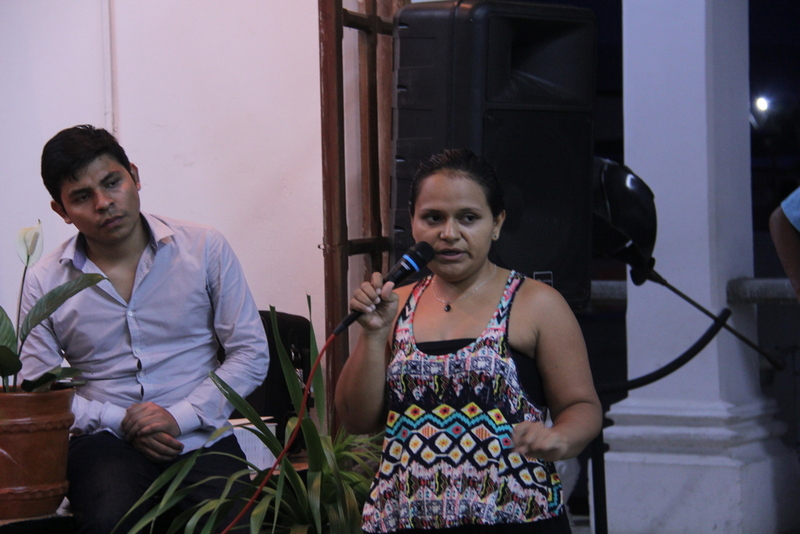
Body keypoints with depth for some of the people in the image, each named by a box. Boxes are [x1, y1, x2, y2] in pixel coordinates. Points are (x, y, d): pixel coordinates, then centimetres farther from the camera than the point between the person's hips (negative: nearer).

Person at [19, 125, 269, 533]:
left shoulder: (206, 249, 4)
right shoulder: (45, 282, 6)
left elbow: (251, 354, 3)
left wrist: (181, 416, -10)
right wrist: (118, 421, -9)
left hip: (202, 437, 0)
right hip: (105, 439, 0)